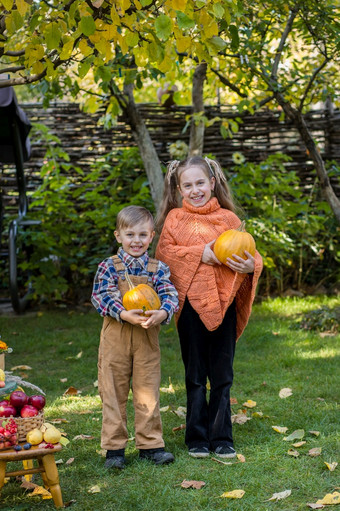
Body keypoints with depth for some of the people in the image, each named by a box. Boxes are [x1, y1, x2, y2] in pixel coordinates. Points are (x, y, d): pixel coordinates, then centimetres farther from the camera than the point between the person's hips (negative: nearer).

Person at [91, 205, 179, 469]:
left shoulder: (158, 268, 4)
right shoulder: (109, 267, -1)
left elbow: (170, 295, -5)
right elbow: (101, 296, -10)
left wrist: (162, 313, -28)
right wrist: (124, 314, -25)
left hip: (147, 339, 1)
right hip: (116, 338, -1)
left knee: (148, 392, 7)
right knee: (114, 393, 5)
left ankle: (150, 444, 19)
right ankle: (114, 447, 15)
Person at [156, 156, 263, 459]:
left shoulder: (228, 218, 8)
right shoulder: (175, 218, 6)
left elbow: (244, 253, 7)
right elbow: (165, 252, -5)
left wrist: (251, 265, -15)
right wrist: (199, 254, -15)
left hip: (223, 303, 1)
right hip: (190, 301, -1)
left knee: (222, 376, 6)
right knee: (195, 377, 8)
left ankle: (222, 438, 17)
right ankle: (197, 438, 19)